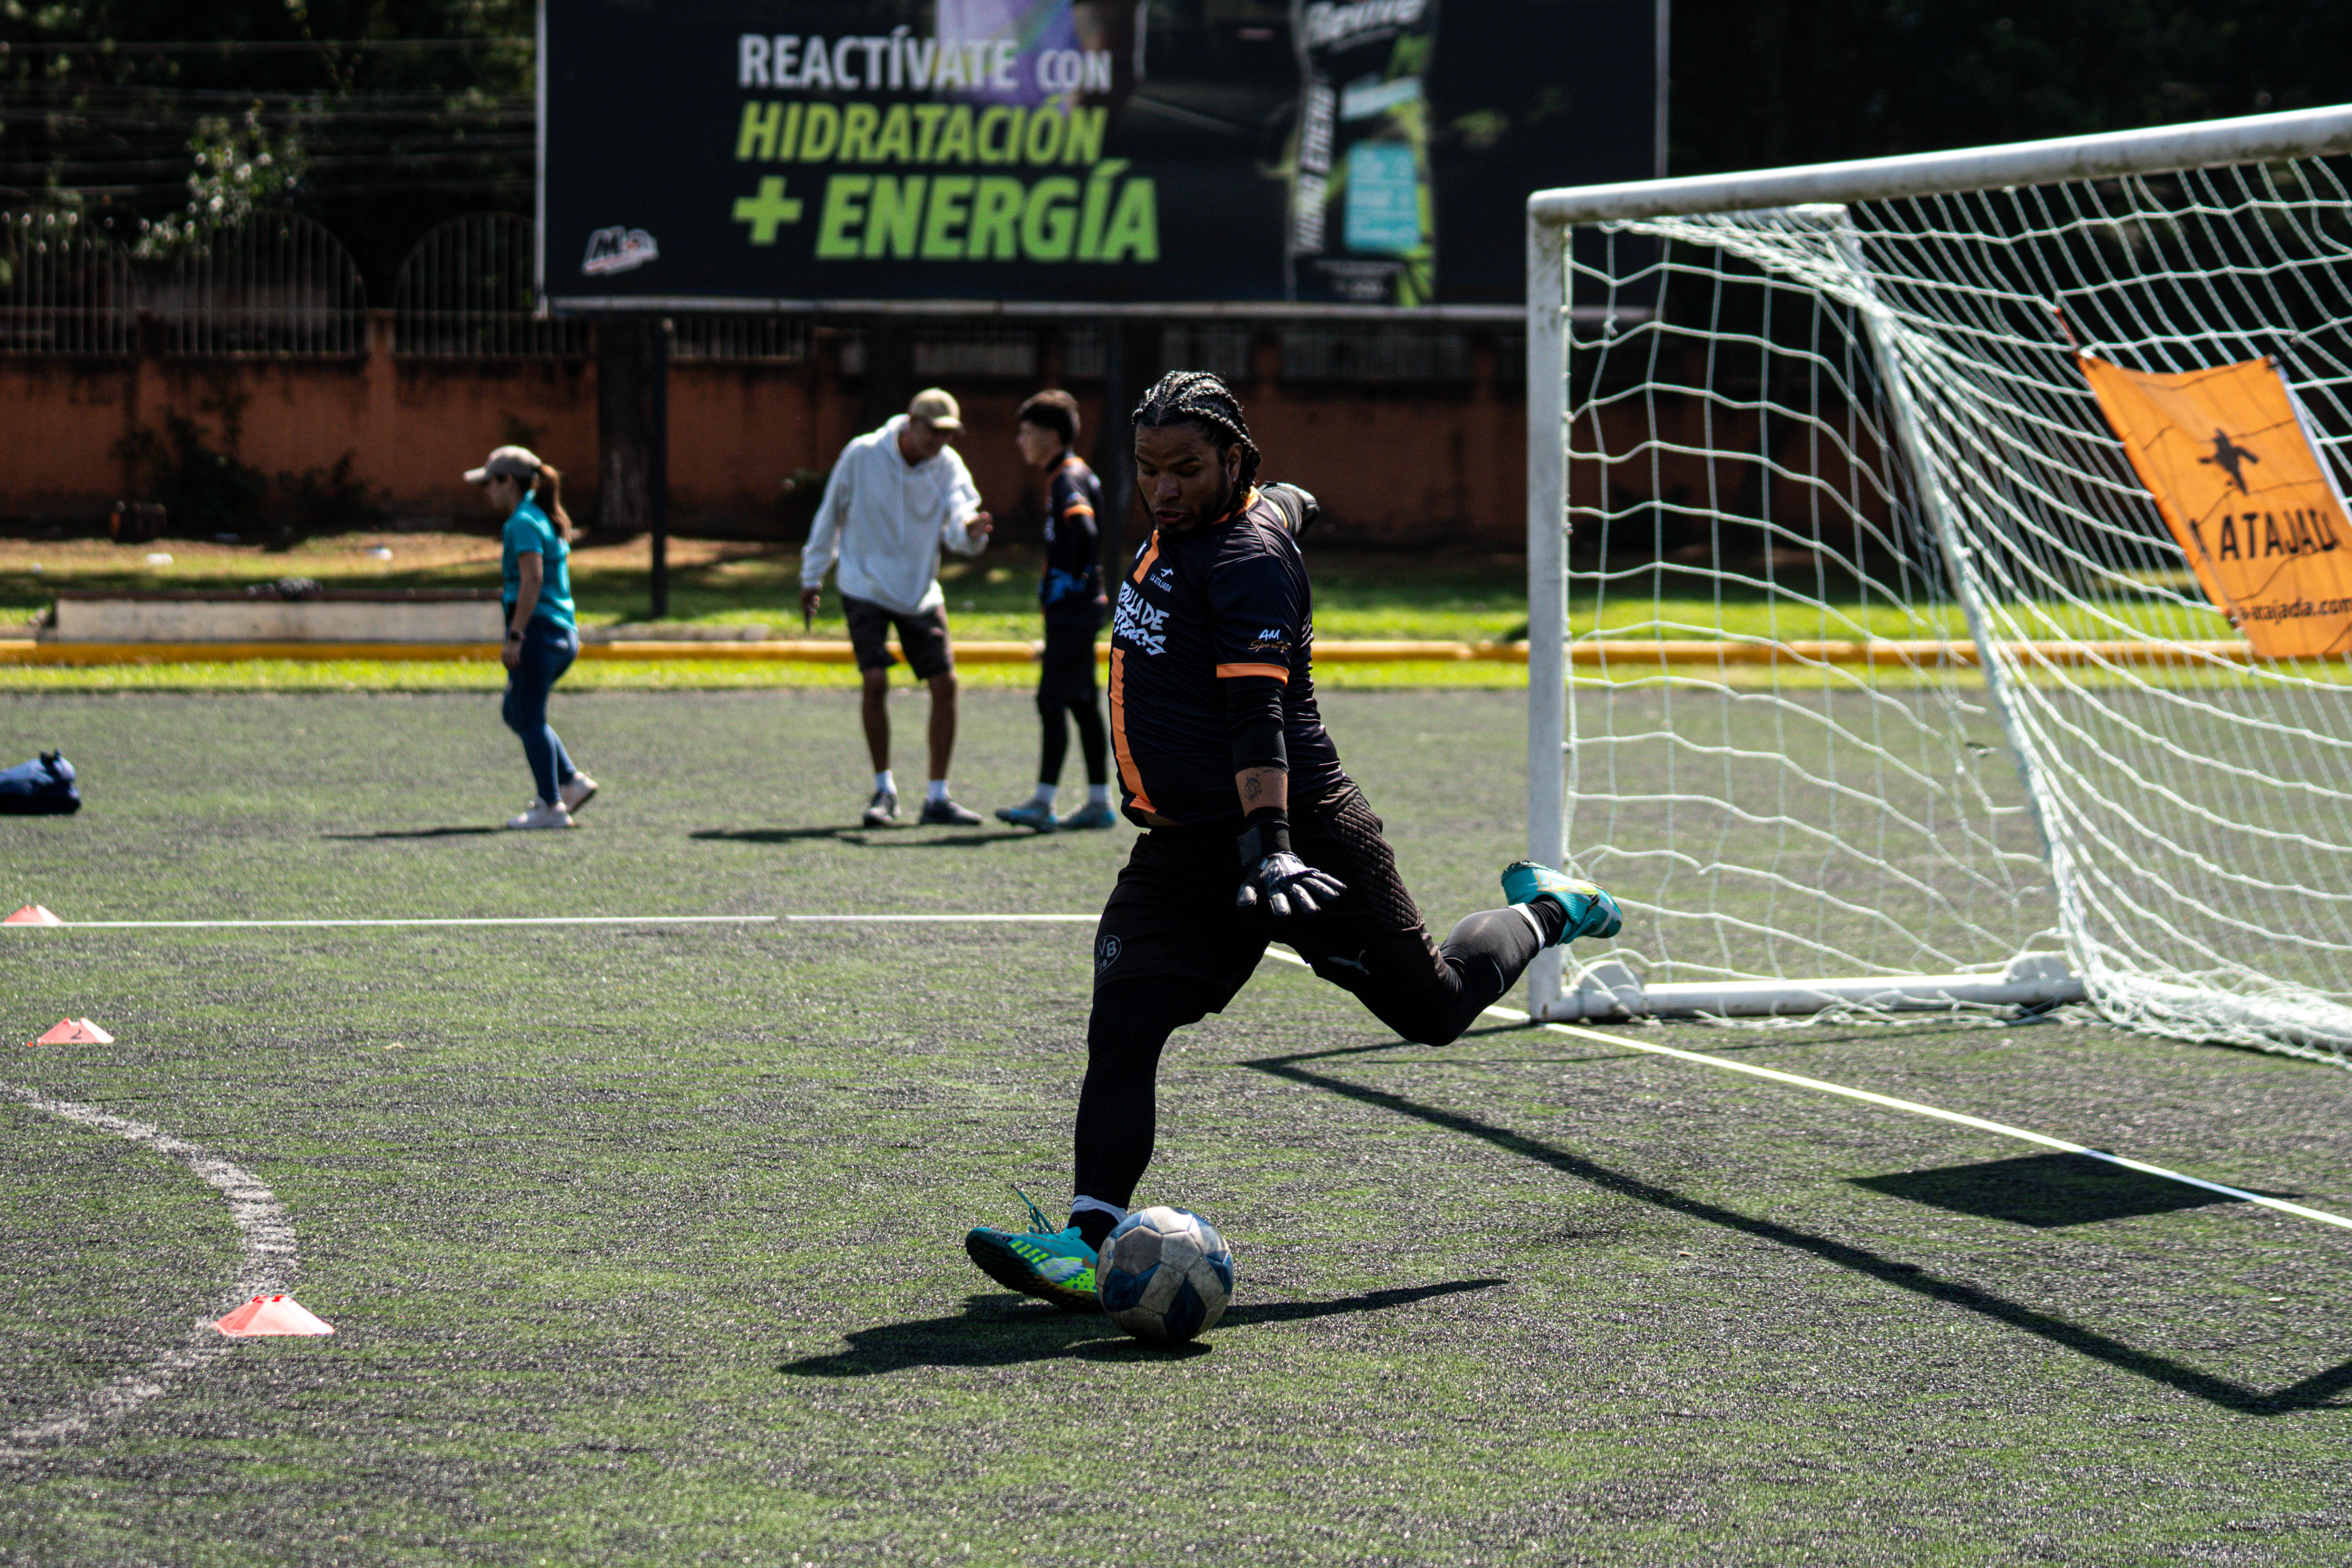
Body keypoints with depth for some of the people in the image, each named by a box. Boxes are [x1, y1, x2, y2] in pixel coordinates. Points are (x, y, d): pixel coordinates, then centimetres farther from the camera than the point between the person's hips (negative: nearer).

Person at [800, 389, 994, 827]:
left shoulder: (947, 466, -6)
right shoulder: (862, 455, -13)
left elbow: (956, 525, -20)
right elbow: (831, 514, 0)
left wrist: (971, 532, -44)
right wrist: (812, 576, 7)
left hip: (921, 593, 3)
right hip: (865, 588, -3)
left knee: (945, 683, -3)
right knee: (876, 680, -16)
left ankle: (937, 799, 8)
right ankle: (884, 791, 1)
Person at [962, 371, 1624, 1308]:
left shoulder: (1248, 555, -19)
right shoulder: (1177, 531, 7)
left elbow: (1258, 711, -29)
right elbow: (1287, 502, 30)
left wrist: (1267, 842, -38)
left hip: (1294, 826, -8)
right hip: (1182, 848, 8)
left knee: (1434, 1007, 8)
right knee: (1122, 1026, -11)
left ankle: (1545, 912, 37)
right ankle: (1090, 1241, -18)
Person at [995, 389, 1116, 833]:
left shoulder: (1067, 479, -14)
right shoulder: (1065, 476, 16)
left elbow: (1083, 528, -30)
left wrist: (1064, 581, -24)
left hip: (1072, 610, -10)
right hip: (1075, 610, 10)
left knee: (1053, 701, -10)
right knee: (1081, 702, 12)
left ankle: (1044, 803, -12)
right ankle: (1099, 802, 15)